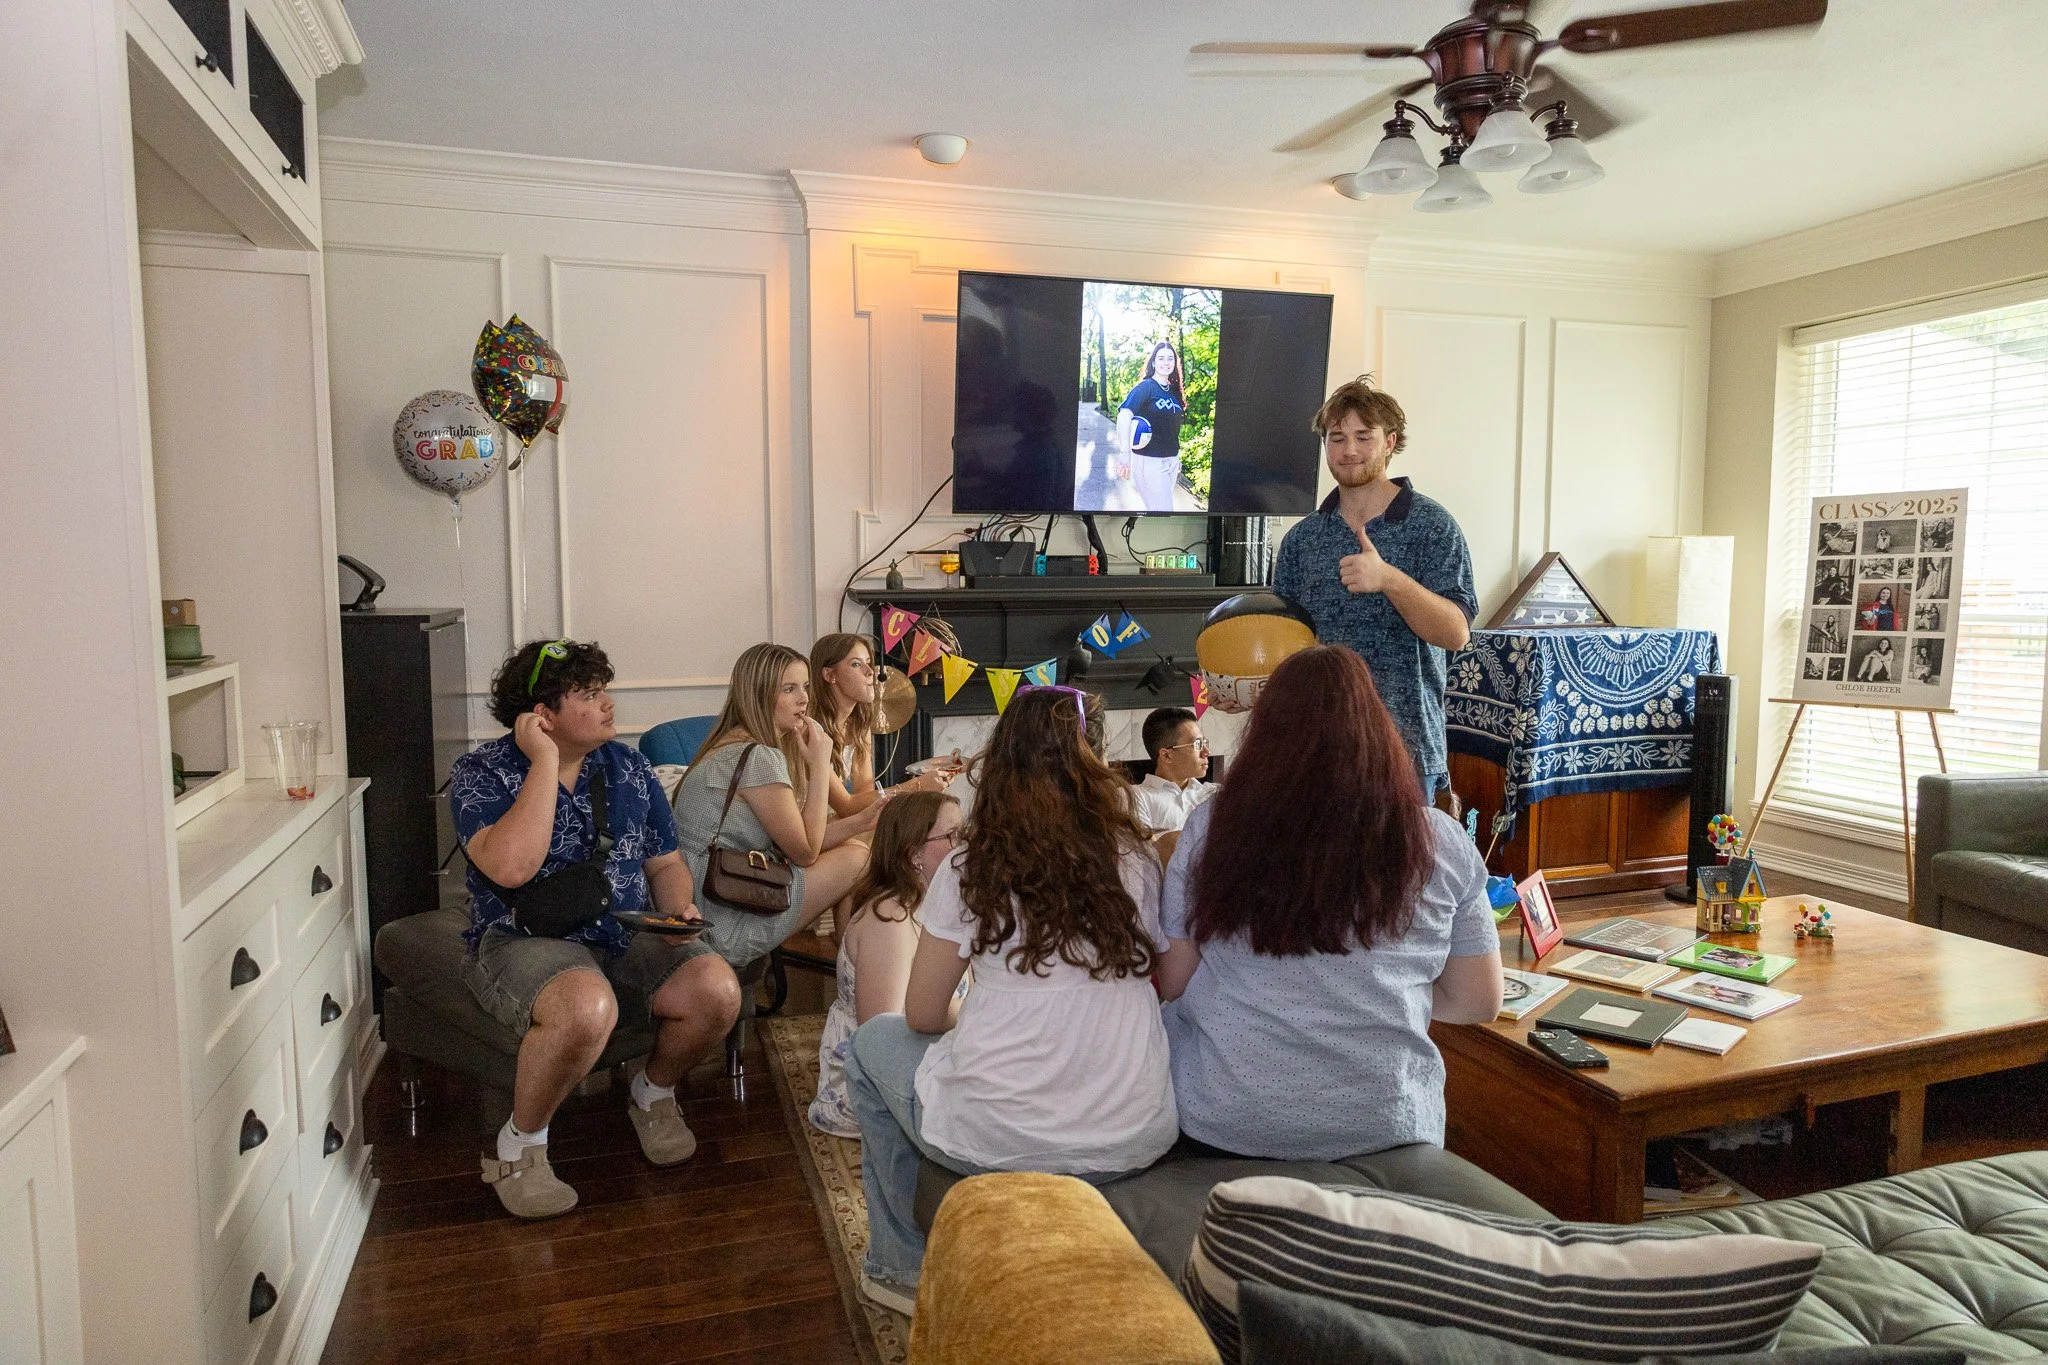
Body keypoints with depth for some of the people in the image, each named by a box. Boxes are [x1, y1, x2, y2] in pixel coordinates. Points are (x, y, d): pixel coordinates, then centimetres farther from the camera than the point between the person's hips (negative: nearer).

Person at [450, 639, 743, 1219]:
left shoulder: (628, 767, 8)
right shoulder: (480, 773, -7)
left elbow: (666, 865, 16)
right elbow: (511, 867, -26)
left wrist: (678, 910, -6)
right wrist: (546, 762, -20)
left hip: (626, 938, 5)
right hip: (523, 941, -5)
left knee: (718, 991, -23)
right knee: (587, 1007, -38)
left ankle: (653, 1092, 12)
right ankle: (520, 1144, -8)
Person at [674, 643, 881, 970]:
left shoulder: (738, 746, 12)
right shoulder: (758, 757, -19)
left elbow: (797, 840, 10)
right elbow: (805, 851, -14)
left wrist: (860, 821, -1)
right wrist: (820, 764, -12)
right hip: (723, 928, -10)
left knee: (852, 846, 10)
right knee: (856, 860, -7)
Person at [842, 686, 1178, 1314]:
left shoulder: (967, 870, -6)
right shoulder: (1136, 861, 0)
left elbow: (922, 1017, 2)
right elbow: (1164, 988, 11)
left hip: (997, 1143, -3)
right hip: (1136, 1142, 3)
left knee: (874, 1038, 24)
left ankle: (903, 1267, 32)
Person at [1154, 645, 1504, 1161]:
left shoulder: (1211, 827, -9)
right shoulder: (1440, 842, -6)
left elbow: (1173, 985, -2)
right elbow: (1480, 1002, 2)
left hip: (1221, 1125, -1)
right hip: (1384, 1130, 2)